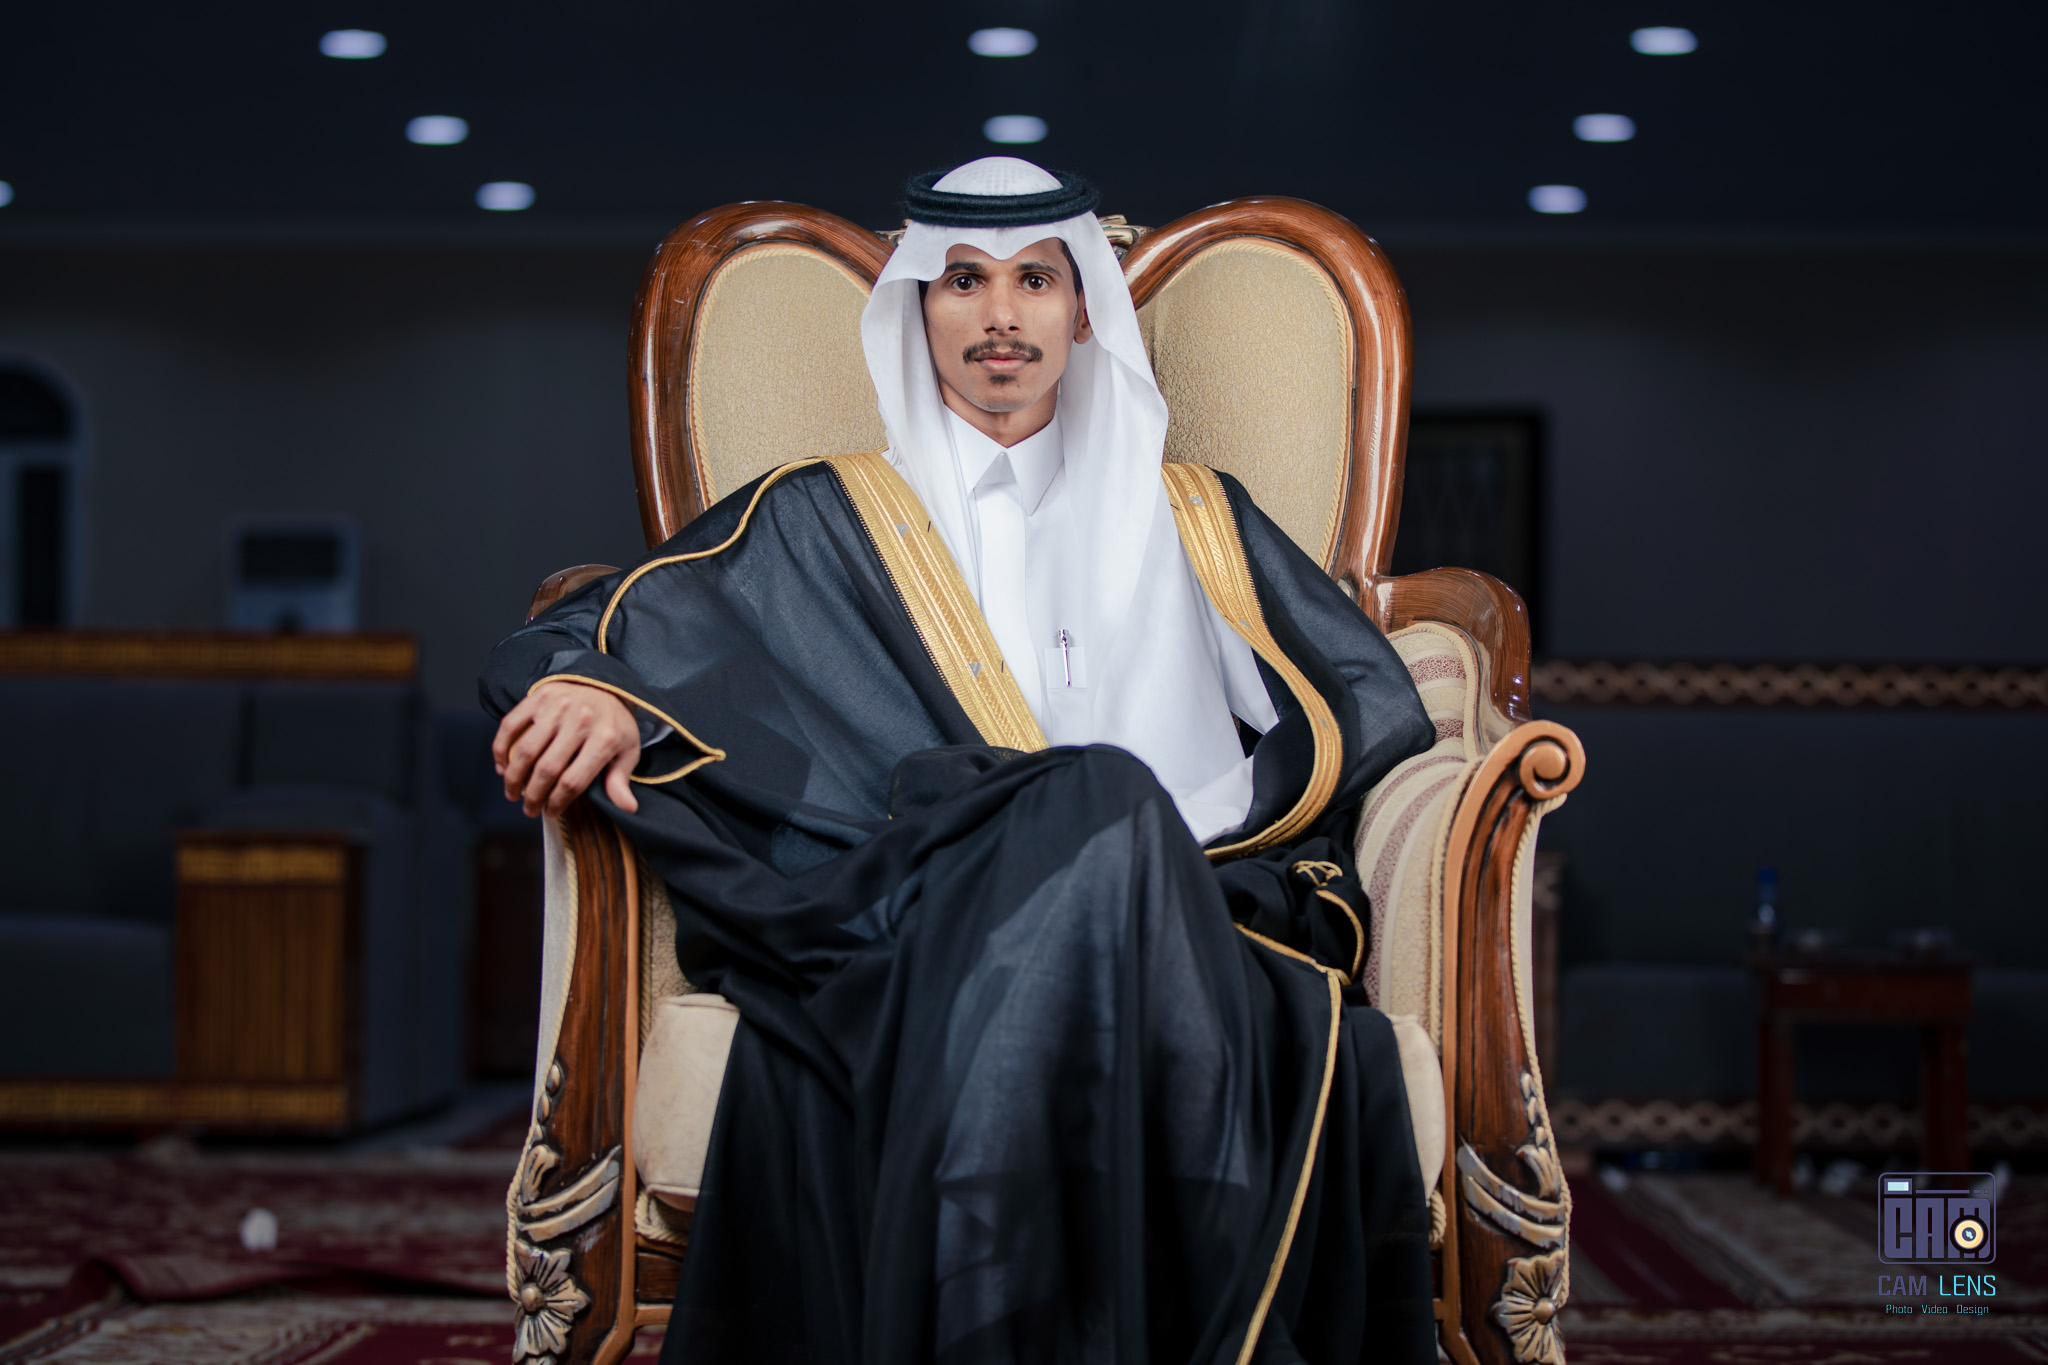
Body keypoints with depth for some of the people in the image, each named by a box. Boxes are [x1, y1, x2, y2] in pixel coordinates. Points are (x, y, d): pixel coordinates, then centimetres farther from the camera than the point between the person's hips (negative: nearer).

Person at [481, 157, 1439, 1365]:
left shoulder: (1188, 518, 28)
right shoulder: (830, 522, 23)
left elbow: (1369, 702, 19)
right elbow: (602, 635, 13)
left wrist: (1162, 845, 2)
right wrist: (596, 697, -14)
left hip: (1192, 931, 1)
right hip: (918, 935, -1)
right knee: (1095, 799, -37)